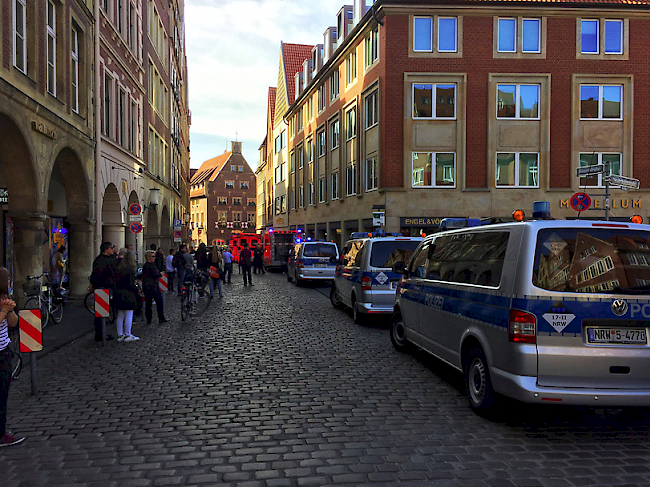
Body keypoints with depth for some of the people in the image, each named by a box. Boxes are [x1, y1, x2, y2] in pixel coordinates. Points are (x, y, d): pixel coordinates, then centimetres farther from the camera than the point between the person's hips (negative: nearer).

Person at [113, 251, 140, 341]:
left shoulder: (119, 269, 9)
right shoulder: (130, 270, -14)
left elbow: (116, 282, 11)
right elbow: (131, 285, -17)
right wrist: (136, 289, 0)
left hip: (119, 295, 8)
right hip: (128, 296, -8)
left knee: (120, 316, 12)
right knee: (129, 315, -1)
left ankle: (120, 335, 17)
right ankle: (127, 335, 2)